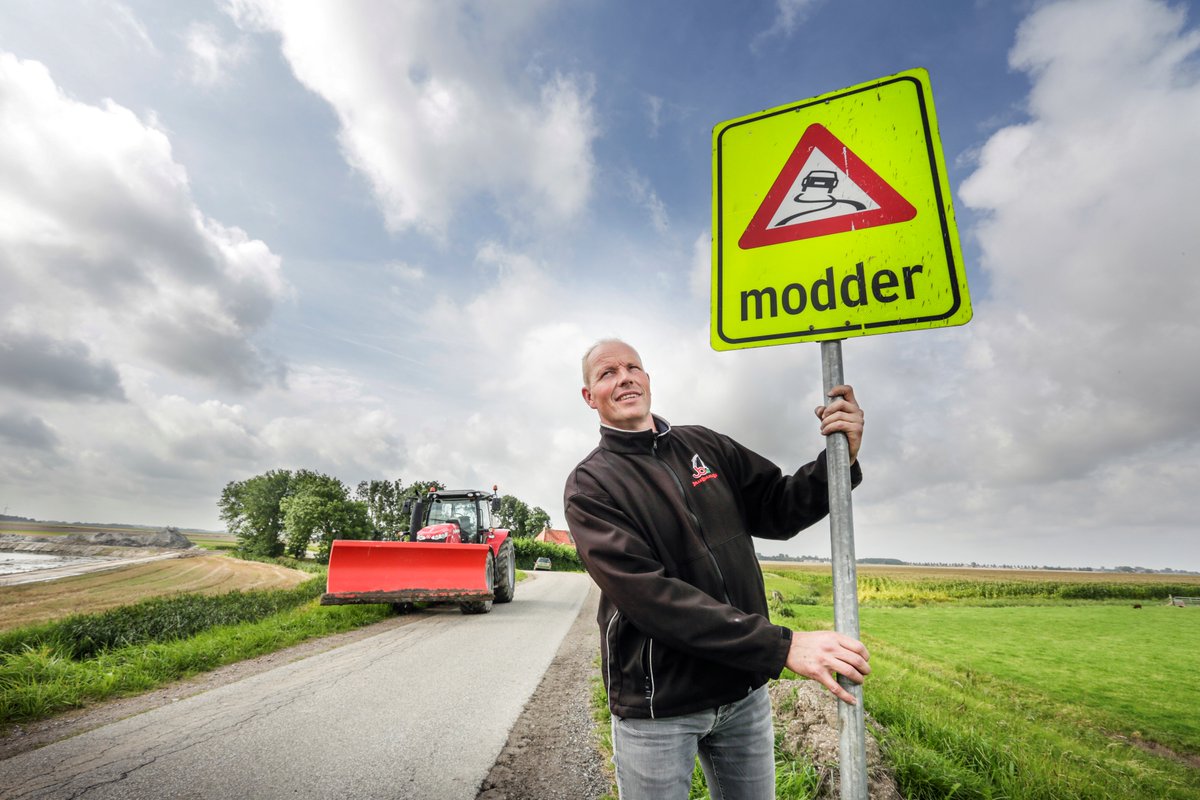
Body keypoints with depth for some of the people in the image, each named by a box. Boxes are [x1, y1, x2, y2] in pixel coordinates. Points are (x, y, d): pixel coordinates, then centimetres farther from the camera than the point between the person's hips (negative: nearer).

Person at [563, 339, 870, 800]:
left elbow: (777, 511, 6)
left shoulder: (703, 446, 4)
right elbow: (648, 595, -22)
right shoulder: (589, 485, -13)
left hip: (744, 689, 5)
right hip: (658, 704, -4)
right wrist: (783, 647, -26)